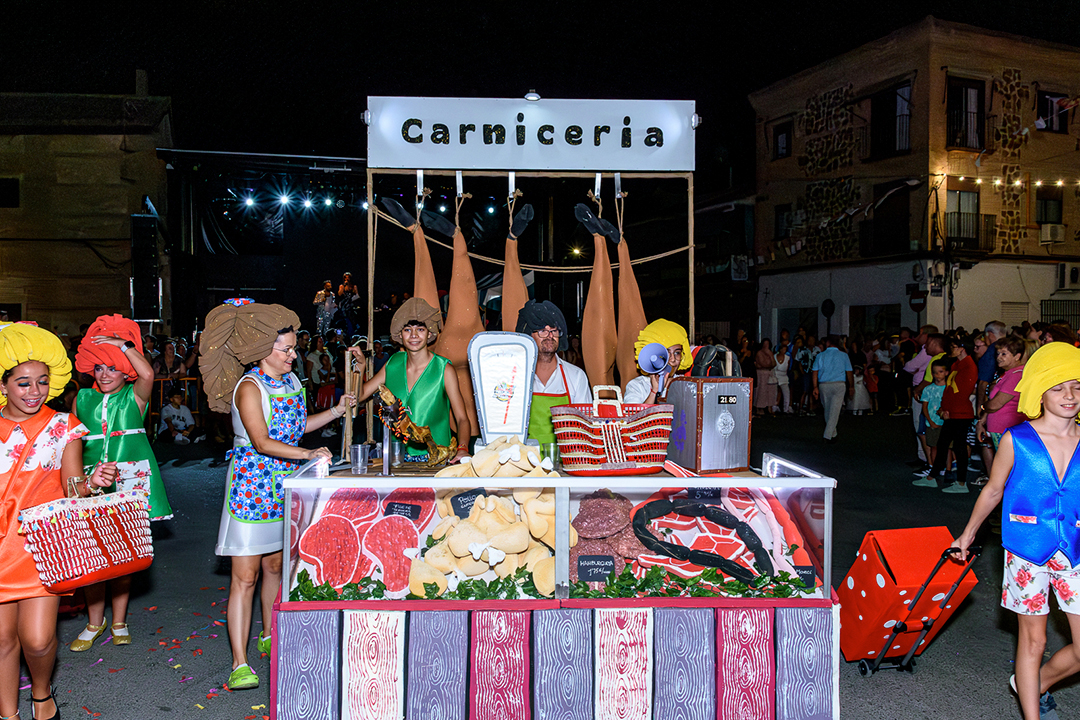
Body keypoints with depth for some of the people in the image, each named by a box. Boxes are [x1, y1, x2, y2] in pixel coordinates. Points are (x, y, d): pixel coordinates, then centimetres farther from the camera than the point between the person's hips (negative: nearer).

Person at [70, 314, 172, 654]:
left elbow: (148, 374, -21)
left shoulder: (135, 396, 1)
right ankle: (94, 622, 19)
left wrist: (122, 344, -14)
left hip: (129, 483, -2)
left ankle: (119, 621, 22)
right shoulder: (82, 399, 11)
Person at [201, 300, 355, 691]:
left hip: (284, 484, 7)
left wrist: (335, 411, 13)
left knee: (274, 565, 17)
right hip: (252, 482, -7)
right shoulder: (249, 387, -14)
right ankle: (240, 663, -1)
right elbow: (262, 442, -23)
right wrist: (308, 454, -30)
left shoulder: (290, 381, 10)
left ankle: (269, 637, 34)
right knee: (245, 576, -4)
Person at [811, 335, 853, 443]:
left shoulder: (820, 355, 5)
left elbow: (815, 372, -1)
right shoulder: (843, 355, 4)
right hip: (839, 385, -1)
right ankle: (828, 436, -9)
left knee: (827, 411, 15)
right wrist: (851, 386, 15)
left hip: (824, 385, 1)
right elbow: (849, 372, 5)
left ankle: (833, 434, 23)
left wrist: (815, 387, 1)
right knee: (834, 411, -2)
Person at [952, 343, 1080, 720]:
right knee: (1033, 640, 8)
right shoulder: (1016, 441, -7)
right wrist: (967, 535, 15)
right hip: (1026, 550, -3)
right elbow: (993, 491, 6)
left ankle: (1035, 685, 35)